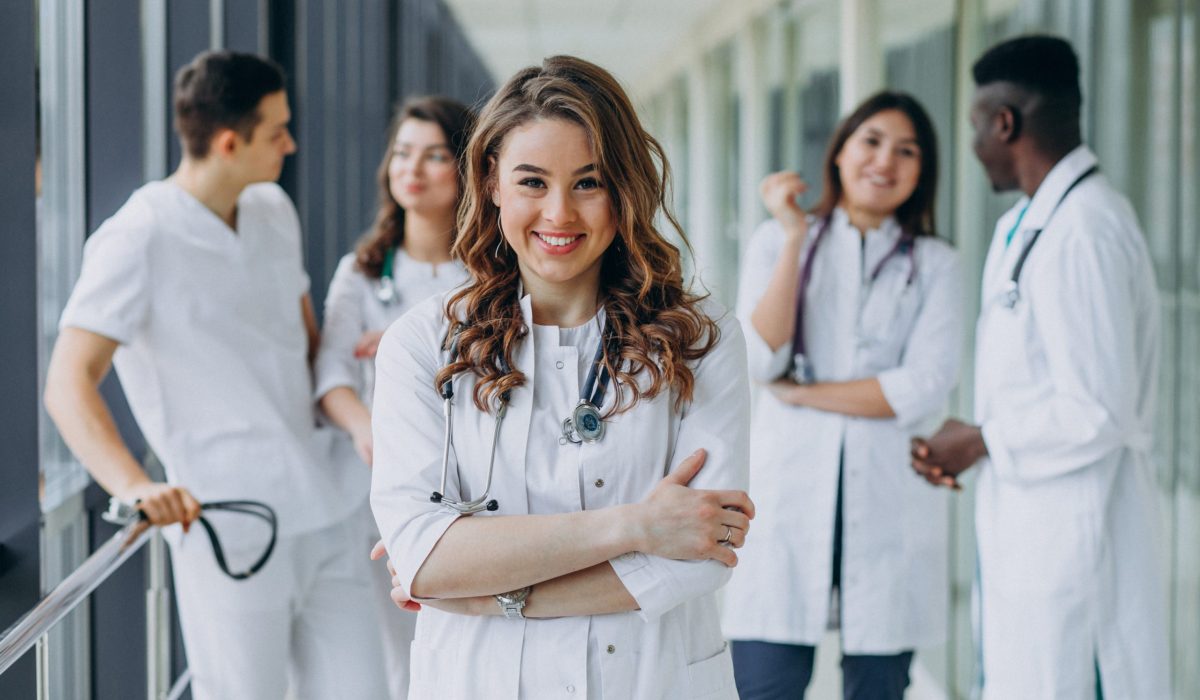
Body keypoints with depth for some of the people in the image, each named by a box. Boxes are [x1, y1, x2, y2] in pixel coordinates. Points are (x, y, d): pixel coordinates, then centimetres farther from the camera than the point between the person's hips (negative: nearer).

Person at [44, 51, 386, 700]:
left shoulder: (274, 211, 14)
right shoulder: (139, 239, -10)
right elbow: (68, 384, -18)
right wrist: (134, 486, -33)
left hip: (326, 514, 7)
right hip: (231, 528, -7)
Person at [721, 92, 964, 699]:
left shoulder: (936, 266, 9)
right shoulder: (777, 242, 11)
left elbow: (925, 388, -5)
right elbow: (761, 360, -4)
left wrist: (801, 393, -6)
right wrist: (793, 239, -7)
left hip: (888, 507, 0)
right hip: (788, 495, 0)